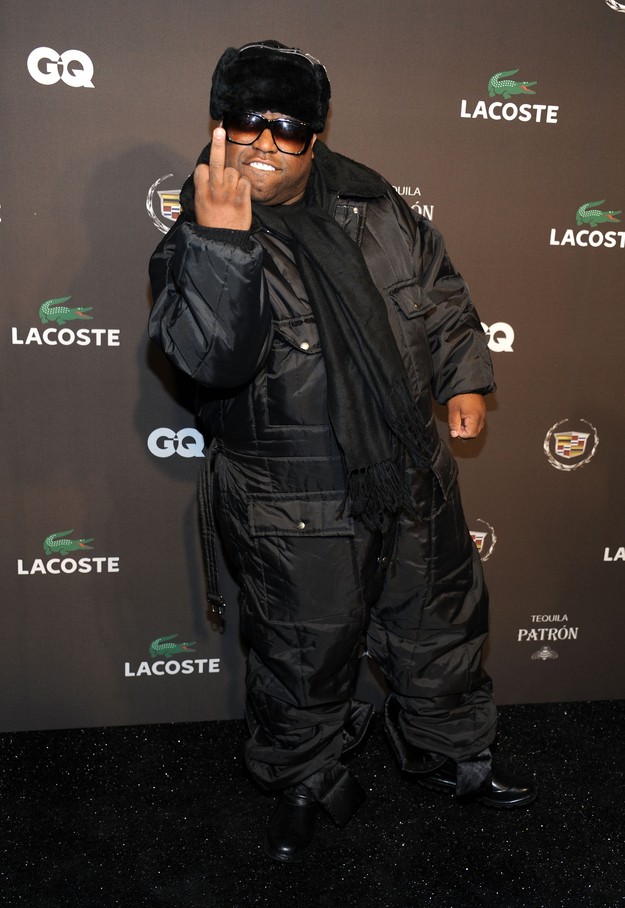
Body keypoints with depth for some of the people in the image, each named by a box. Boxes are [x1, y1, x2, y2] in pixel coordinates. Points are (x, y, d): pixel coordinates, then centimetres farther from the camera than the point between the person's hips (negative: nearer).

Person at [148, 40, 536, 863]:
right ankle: (305, 780, 40)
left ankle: (452, 757, 46)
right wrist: (221, 240, -36)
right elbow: (215, 357, -28)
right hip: (296, 509, -4)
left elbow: (440, 289, 15)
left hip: (413, 476, 5)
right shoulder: (201, 242, -9)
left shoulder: (368, 200, 3)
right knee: (306, 656, 11)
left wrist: (465, 379, 6)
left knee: (441, 625, 20)